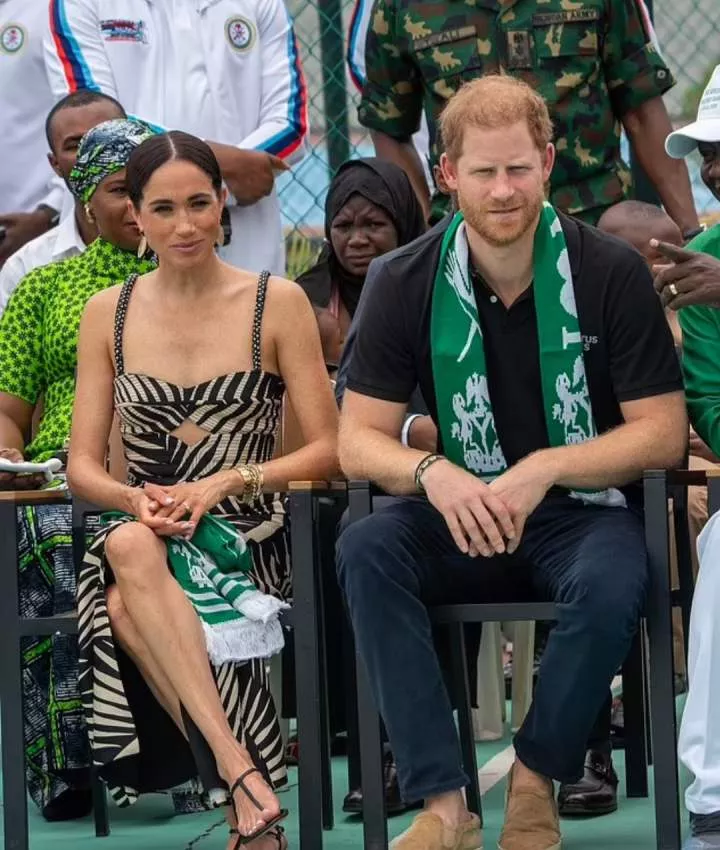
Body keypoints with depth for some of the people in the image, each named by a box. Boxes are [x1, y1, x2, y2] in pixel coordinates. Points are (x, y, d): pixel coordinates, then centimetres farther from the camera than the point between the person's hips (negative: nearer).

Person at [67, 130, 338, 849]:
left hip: (247, 539, -2)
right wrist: (135, 500, -13)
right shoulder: (108, 313, 12)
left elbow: (327, 450, 1)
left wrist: (227, 482, -15)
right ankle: (242, 771, -42)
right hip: (141, 539, 2)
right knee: (130, 549, -36)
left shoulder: (278, 304, 4)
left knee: (130, 607, -34)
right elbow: (82, 465, 9)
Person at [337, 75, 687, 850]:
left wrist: (543, 470, -23)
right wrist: (432, 474, -25)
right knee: (365, 553, -28)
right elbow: (358, 439, -2)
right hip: (463, 520, 2)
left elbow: (663, 434, -7)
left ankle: (535, 783, -12)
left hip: (585, 507, -2)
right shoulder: (408, 284, -1)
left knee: (611, 584, -36)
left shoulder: (610, 274, -7)